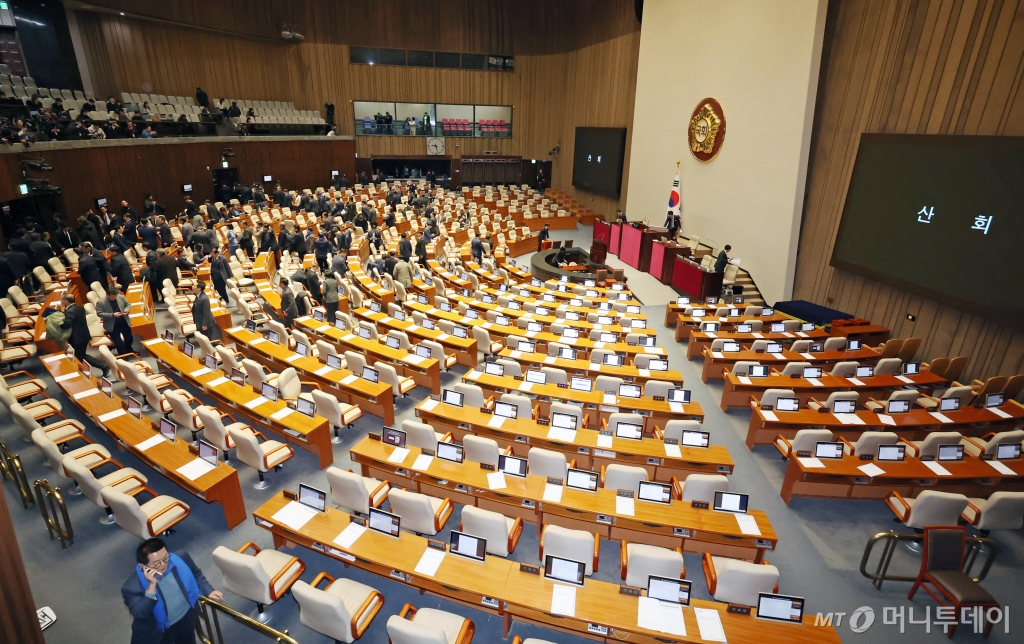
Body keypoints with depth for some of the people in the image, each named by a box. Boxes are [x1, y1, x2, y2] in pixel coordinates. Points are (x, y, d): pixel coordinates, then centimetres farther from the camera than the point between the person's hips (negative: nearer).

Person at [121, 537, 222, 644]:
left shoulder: (181, 559, -17)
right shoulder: (133, 586, -26)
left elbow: (197, 575, 0)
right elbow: (140, 614, -32)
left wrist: (208, 591, -11)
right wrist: (151, 586, -41)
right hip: (158, 632, -4)